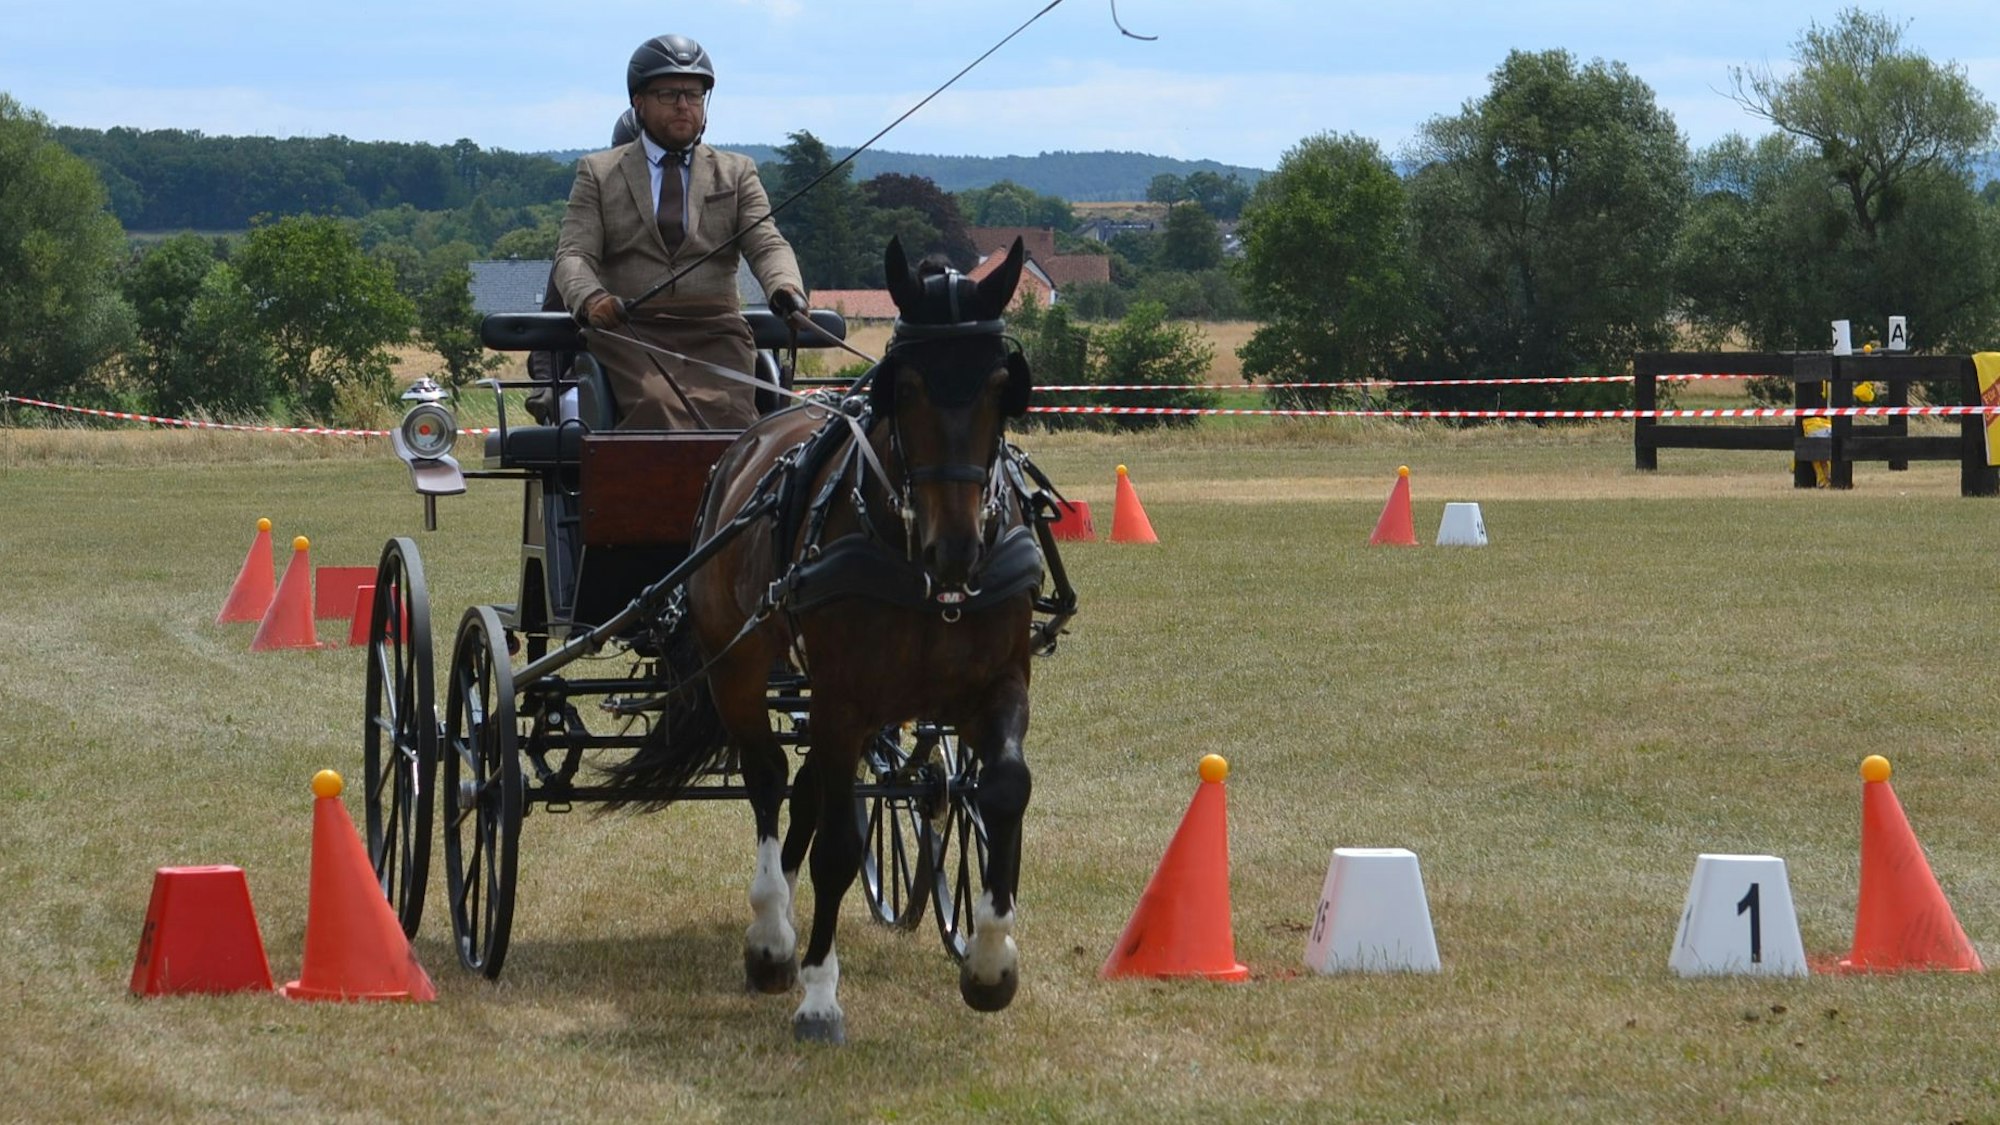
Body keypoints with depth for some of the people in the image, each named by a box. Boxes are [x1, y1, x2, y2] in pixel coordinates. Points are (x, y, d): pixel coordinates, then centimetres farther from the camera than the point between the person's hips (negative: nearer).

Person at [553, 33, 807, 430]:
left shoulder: (737, 172, 20)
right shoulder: (598, 172, 16)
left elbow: (767, 245, 7)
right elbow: (574, 254, 5)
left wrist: (785, 287, -18)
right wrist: (591, 299, -19)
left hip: (714, 333, 1)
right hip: (629, 331, -1)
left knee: (726, 412, -29)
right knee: (657, 406, -32)